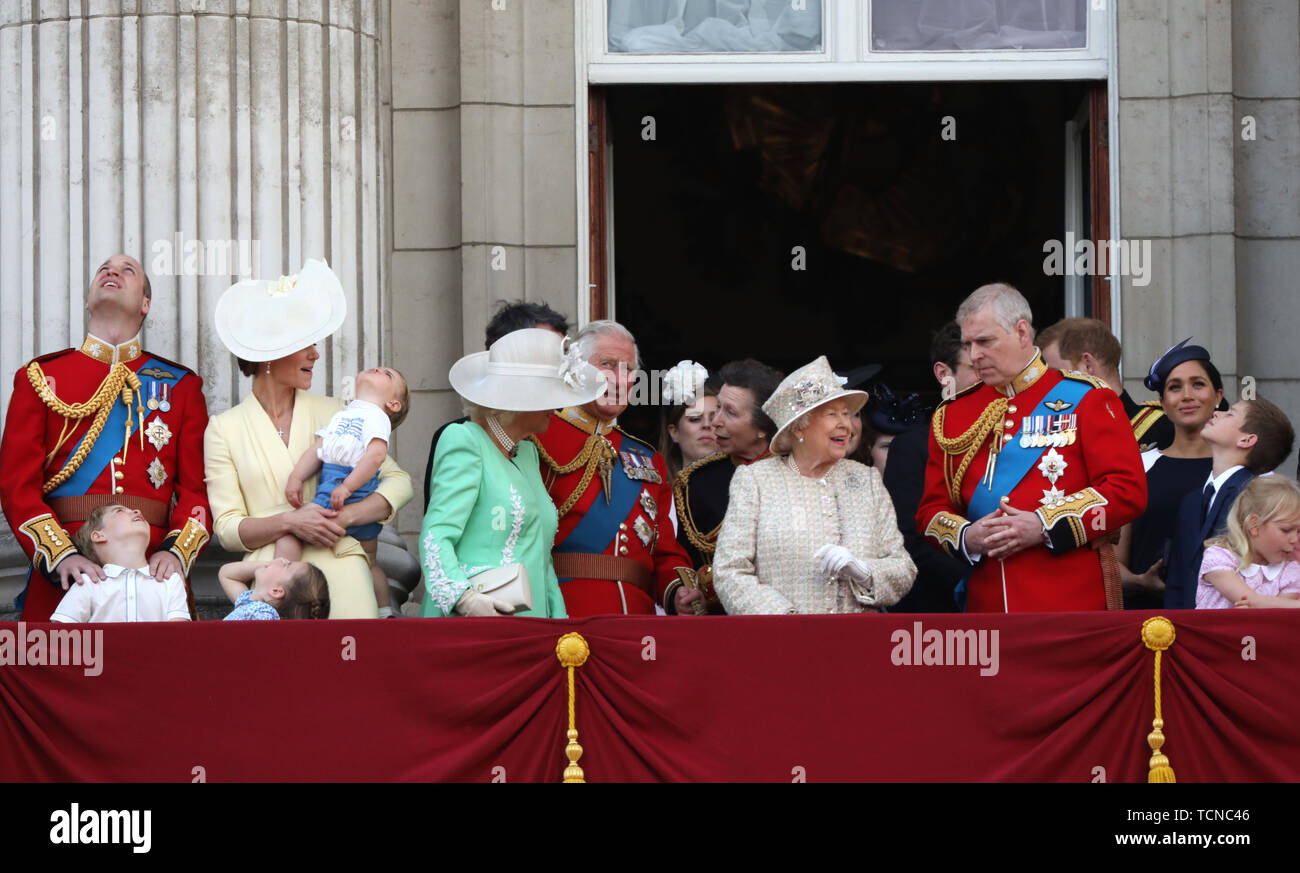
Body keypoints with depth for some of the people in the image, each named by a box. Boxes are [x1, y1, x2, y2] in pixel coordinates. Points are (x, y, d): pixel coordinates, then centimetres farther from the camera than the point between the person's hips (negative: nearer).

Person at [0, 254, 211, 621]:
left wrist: (176, 551, -14)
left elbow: (197, 487, 6)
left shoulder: (180, 385, 13)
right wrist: (61, 555, -15)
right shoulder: (40, 377, 10)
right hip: (62, 578, -1)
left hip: (153, 573, 1)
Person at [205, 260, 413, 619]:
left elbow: (398, 481, 10)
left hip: (339, 575, 1)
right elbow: (227, 528, 3)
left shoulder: (332, 412, 13)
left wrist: (344, 517, -6)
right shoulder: (224, 429, 8)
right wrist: (289, 522, -14)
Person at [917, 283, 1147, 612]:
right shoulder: (953, 415, 14)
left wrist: (1043, 527, -14)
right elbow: (932, 509, 15)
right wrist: (966, 537, -8)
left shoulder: (1087, 399, 2)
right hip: (988, 605, 3)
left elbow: (1128, 490, -6)